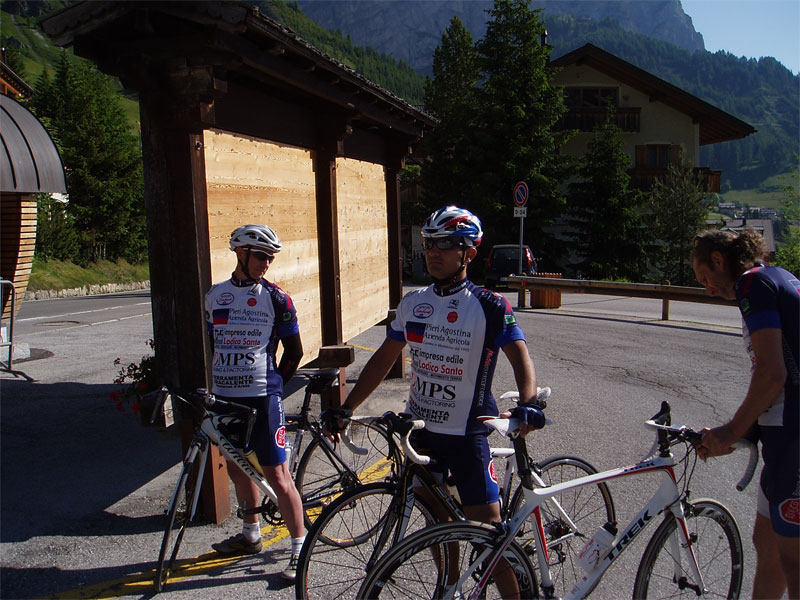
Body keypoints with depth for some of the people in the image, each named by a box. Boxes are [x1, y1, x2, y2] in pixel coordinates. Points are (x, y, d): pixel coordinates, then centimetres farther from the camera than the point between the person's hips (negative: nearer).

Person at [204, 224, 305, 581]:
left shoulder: (276, 298, -4)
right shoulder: (215, 295, 8)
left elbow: (294, 350, 3)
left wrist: (273, 385, 3)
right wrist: (209, 385, 15)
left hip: (261, 399, -5)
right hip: (224, 398, 5)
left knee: (277, 476, -4)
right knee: (237, 468, 18)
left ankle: (300, 548, 8)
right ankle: (250, 535, 37)